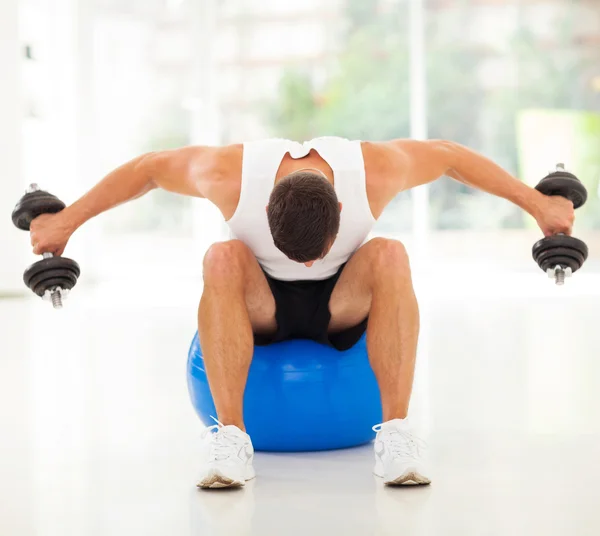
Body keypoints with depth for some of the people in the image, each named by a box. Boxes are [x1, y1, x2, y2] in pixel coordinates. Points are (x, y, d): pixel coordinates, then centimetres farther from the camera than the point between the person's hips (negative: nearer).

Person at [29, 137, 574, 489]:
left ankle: (396, 433, -35)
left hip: (343, 304, 0)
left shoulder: (375, 170, -29)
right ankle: (230, 437, -37)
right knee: (222, 259, -34)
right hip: (261, 308, 0)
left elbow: (450, 155, -10)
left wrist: (537, 203, -2)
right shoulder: (231, 173, -30)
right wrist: (67, 220, -7)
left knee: (391, 256, -33)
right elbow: (147, 168, -12)